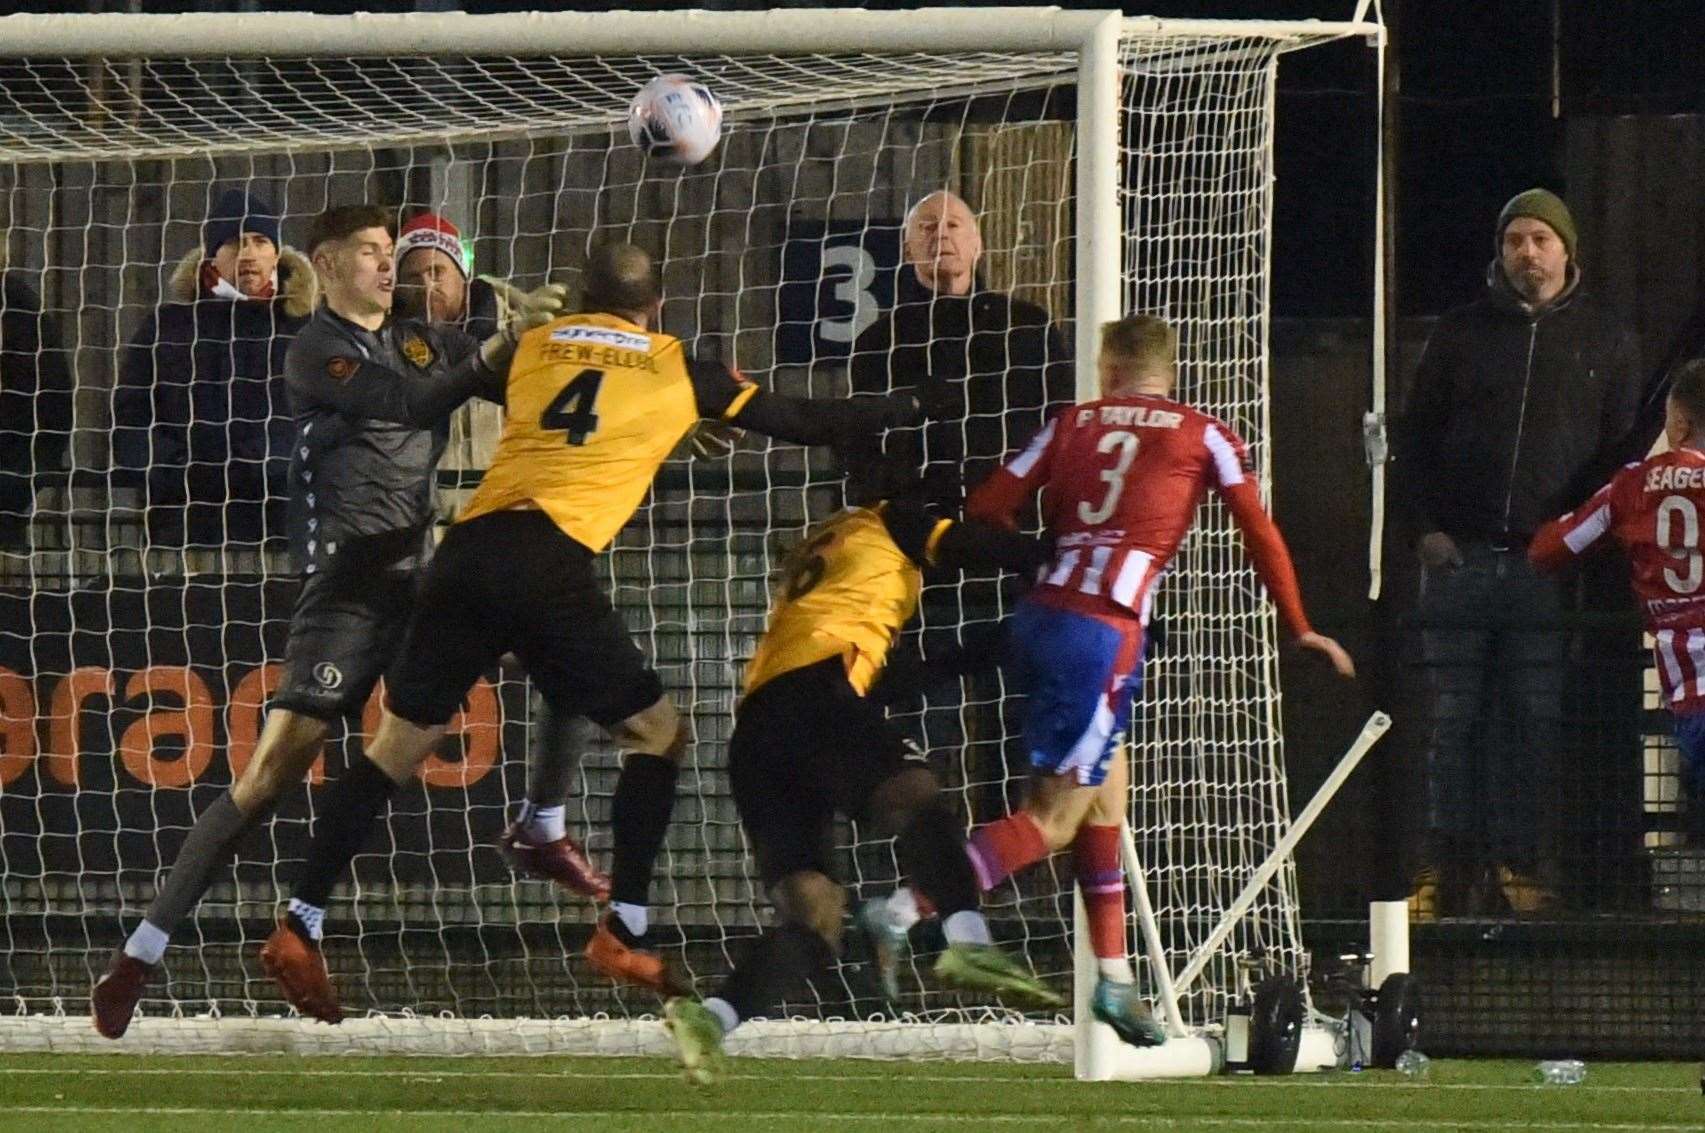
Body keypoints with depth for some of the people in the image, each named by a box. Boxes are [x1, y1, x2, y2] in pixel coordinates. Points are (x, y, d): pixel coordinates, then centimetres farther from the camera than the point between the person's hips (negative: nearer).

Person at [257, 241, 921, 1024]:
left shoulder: (533, 346, 23)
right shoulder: (676, 370, 15)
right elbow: (802, 423, 20)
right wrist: (905, 410, 34)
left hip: (468, 549, 4)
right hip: (550, 563, -4)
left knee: (400, 740, 9)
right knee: (658, 734, 12)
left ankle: (299, 929, 1)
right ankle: (622, 935, 2)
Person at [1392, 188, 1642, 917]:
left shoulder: (1602, 343, 10)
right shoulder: (1461, 335, 12)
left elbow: (1622, 448, 10)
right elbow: (1414, 437, 14)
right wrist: (1424, 526, 1)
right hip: (1460, 557, 1)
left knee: (1536, 721, -3)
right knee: (1454, 719, -1)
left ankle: (1515, 863, 0)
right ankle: (1451, 864, 1)